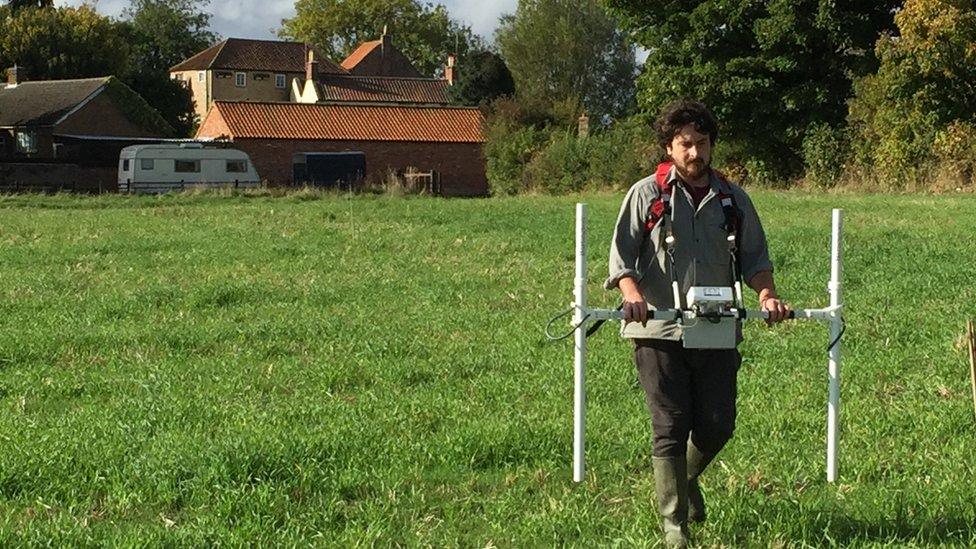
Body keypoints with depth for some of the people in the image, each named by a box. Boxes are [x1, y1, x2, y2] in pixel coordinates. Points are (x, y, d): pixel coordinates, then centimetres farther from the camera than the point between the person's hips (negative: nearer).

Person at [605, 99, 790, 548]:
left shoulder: (733, 199, 12)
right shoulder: (646, 194, 3)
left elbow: (754, 256, 14)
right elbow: (621, 254, -1)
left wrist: (766, 293, -6)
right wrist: (632, 293, -20)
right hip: (659, 331, -3)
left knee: (717, 427, 4)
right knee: (670, 429, -3)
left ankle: (686, 480, 36)